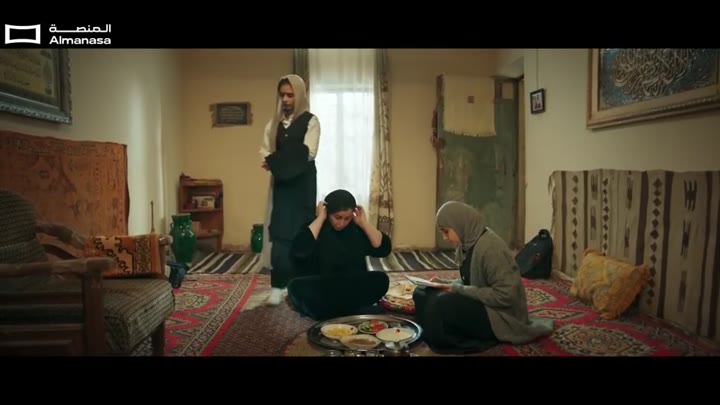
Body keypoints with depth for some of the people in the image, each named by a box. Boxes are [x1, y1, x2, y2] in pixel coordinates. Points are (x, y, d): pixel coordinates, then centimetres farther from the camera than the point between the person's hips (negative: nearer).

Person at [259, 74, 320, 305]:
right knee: (278, 230, -1)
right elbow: (265, 150, 6)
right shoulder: (274, 122, 13)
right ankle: (278, 286, 4)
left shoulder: (310, 121, -2)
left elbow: (307, 153, -14)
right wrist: (271, 162, -17)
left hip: (302, 182, -4)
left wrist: (277, 161, -18)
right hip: (281, 182, 4)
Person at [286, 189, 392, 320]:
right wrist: (320, 219, -24)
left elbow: (384, 249, -8)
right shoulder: (314, 227, -10)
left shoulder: (356, 229, 0)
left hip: (350, 291, 3)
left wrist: (364, 223, -13)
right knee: (298, 287, -33)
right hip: (317, 291, -3)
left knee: (381, 280, -21)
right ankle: (351, 310, -19)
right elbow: (299, 252, -31)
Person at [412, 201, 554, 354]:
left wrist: (459, 290, -23)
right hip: (481, 304, 9)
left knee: (443, 304, -33)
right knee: (422, 293, -3)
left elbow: (505, 295, -26)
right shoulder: (468, 243, 4)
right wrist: (445, 283, -2)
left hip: (502, 315, -9)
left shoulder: (489, 247, -24)